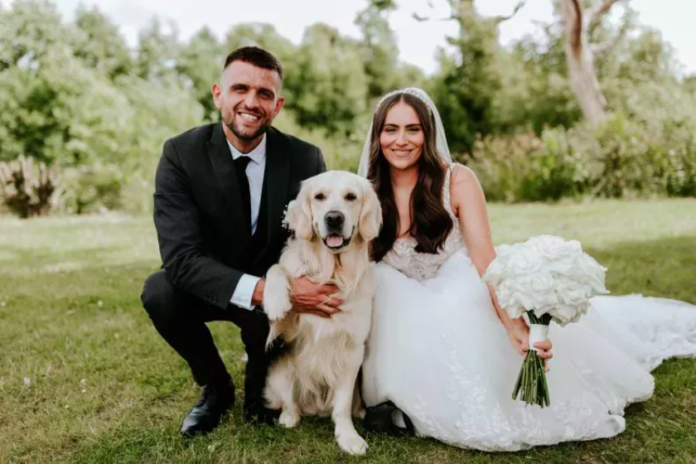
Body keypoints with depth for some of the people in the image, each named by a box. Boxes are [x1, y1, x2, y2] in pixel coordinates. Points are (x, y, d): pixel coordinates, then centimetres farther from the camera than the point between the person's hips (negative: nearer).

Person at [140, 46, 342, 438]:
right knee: (159, 290, -29)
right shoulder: (181, 153, -20)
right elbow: (181, 257, -30)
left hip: (281, 290, 0)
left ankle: (260, 390, 5)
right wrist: (261, 289, -45)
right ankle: (216, 387, 0)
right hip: (211, 286, 1)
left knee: (267, 315, -33)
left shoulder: (305, 159, -16)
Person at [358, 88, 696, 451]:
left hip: (463, 301, 0)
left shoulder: (457, 181, -13)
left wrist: (515, 325, -37)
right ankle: (403, 404, -5)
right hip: (406, 321, 1)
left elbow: (484, 257, -22)